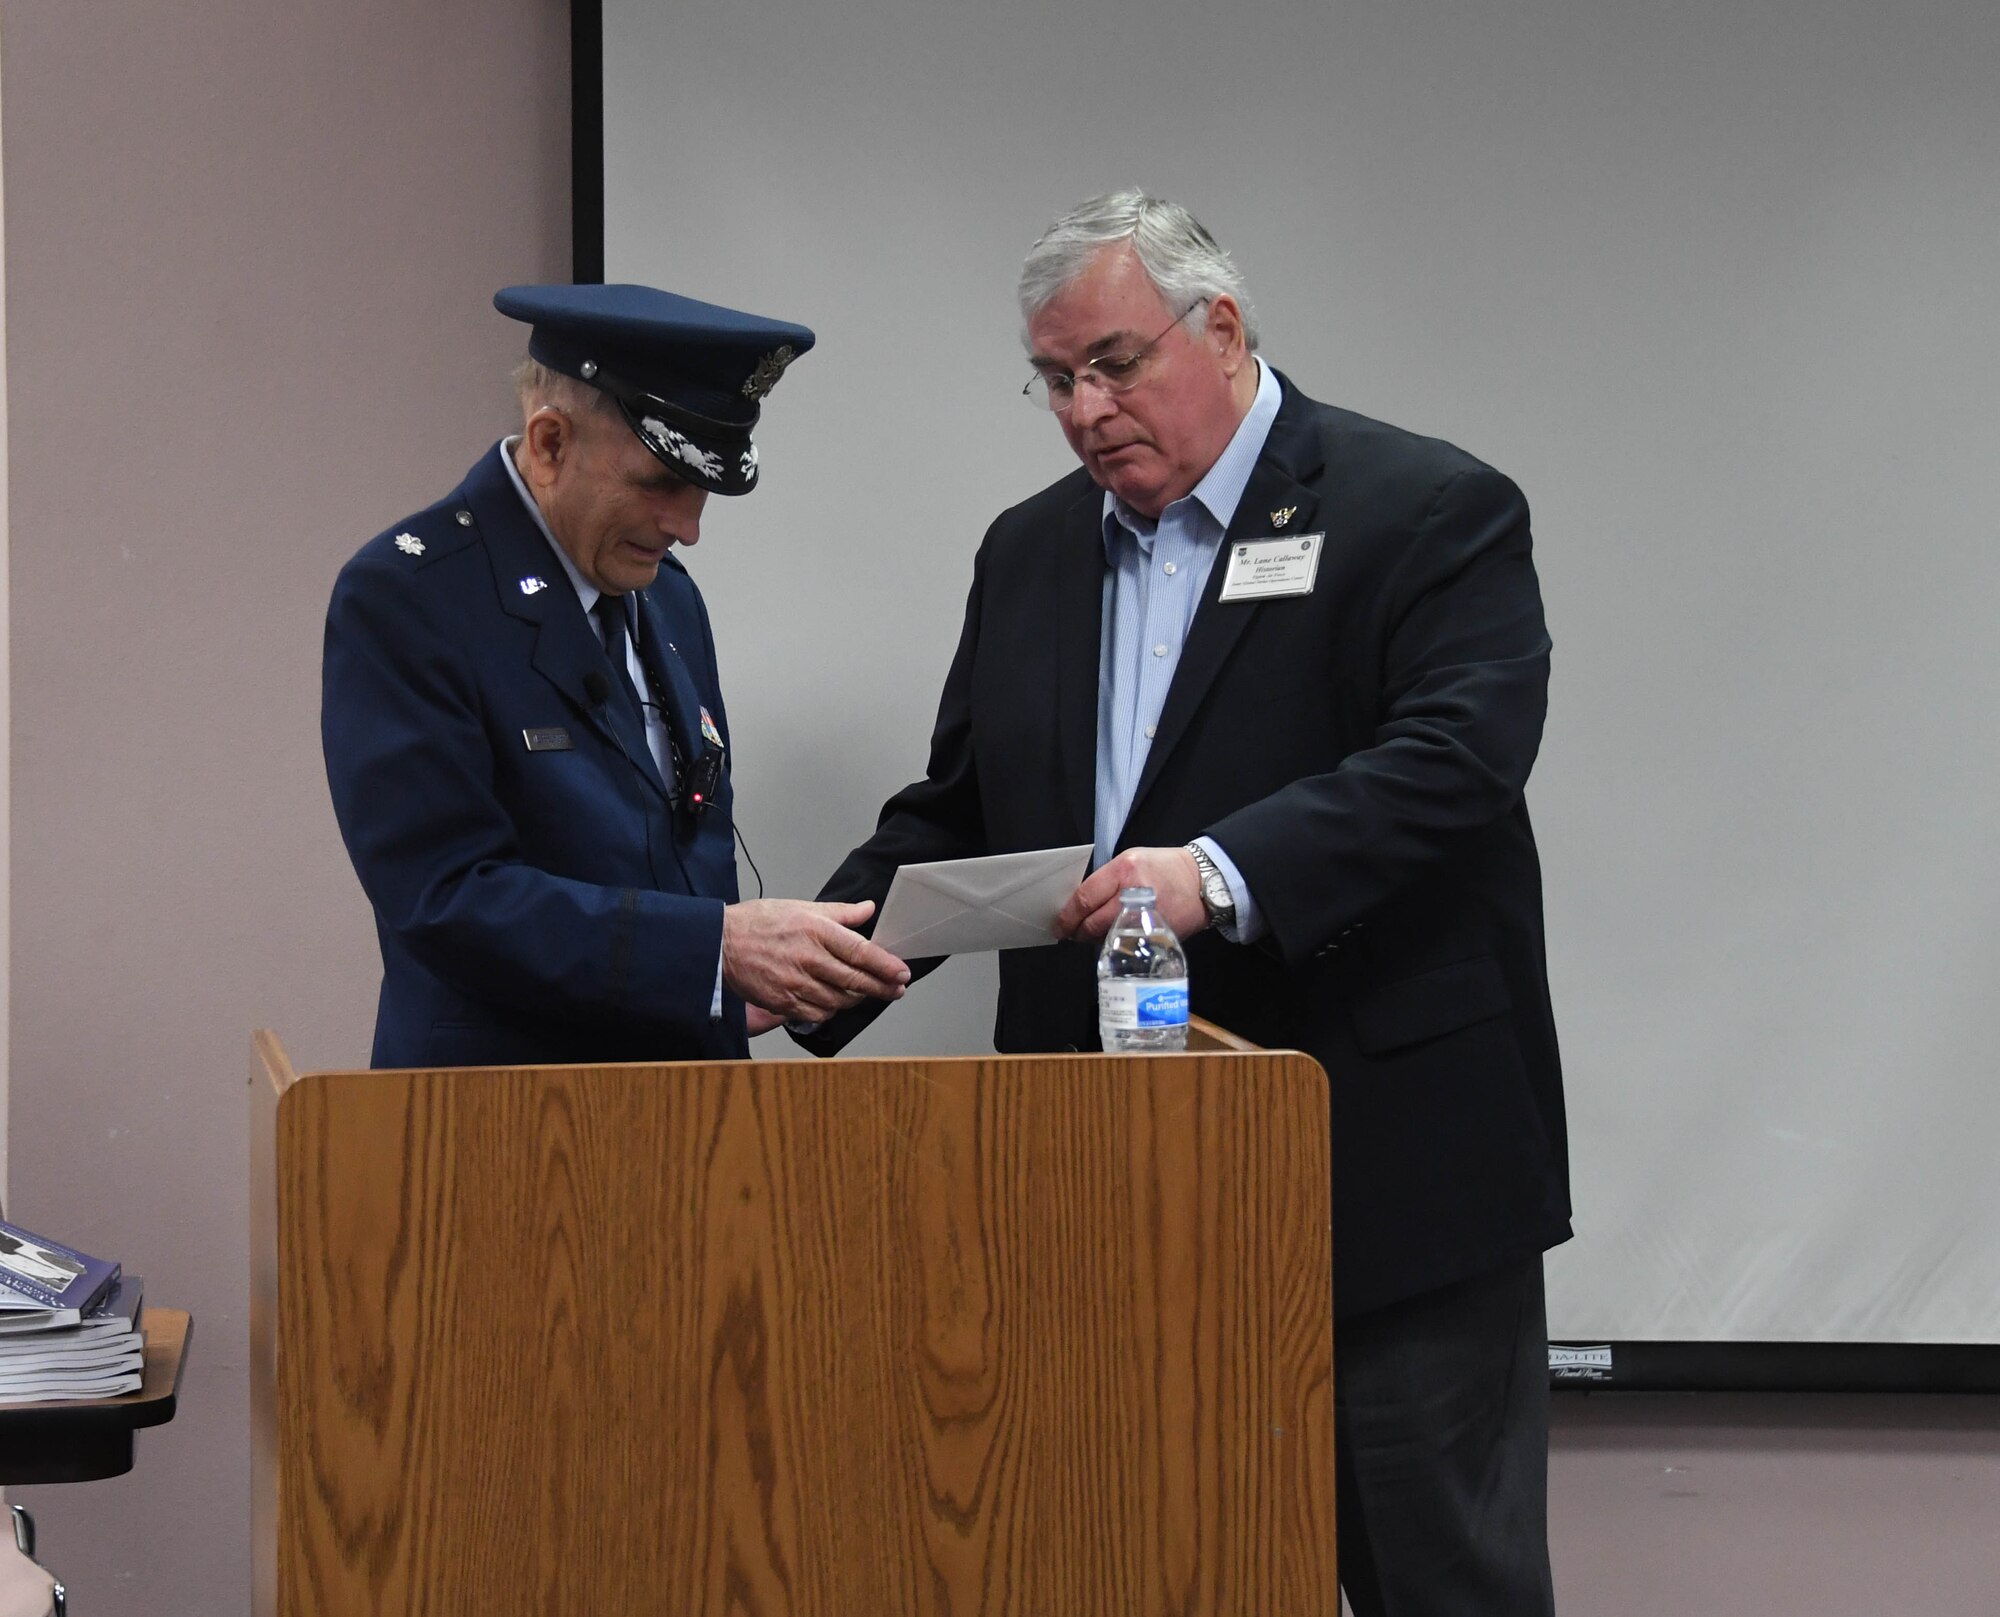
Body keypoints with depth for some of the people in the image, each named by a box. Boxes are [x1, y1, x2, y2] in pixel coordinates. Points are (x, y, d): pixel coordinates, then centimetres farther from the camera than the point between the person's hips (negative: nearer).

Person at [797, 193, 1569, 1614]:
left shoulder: (1430, 513, -4)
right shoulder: (1029, 555, 17)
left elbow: (1455, 759, -18)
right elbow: (959, 812, 18)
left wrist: (1224, 874, -31)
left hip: (1389, 1179, -6)